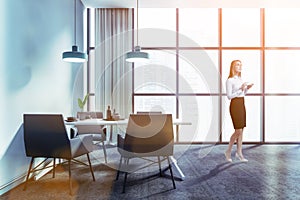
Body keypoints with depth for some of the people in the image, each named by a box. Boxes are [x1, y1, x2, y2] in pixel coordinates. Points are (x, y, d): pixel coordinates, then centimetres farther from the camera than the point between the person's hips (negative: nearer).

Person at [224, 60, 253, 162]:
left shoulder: (240, 79, 14)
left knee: (241, 130, 8)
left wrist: (247, 88, 4)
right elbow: (229, 96, -15)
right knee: (238, 130, -8)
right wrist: (241, 89, -19)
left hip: (242, 105, 8)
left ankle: (239, 152, 17)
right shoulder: (229, 80, -10)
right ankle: (228, 151, 9)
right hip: (235, 105, -8)